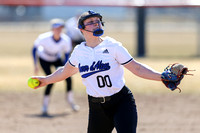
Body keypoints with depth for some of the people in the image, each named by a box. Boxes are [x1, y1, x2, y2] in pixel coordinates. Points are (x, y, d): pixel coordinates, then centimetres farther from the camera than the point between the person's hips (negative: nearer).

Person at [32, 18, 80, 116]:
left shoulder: (66, 40, -27)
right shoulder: (44, 38, -33)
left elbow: (67, 55, -14)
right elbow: (34, 49, -17)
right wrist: (35, 65, -16)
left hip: (57, 59, 3)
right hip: (44, 59, -3)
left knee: (68, 78, -8)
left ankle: (70, 100, 20)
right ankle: (45, 106, -5)